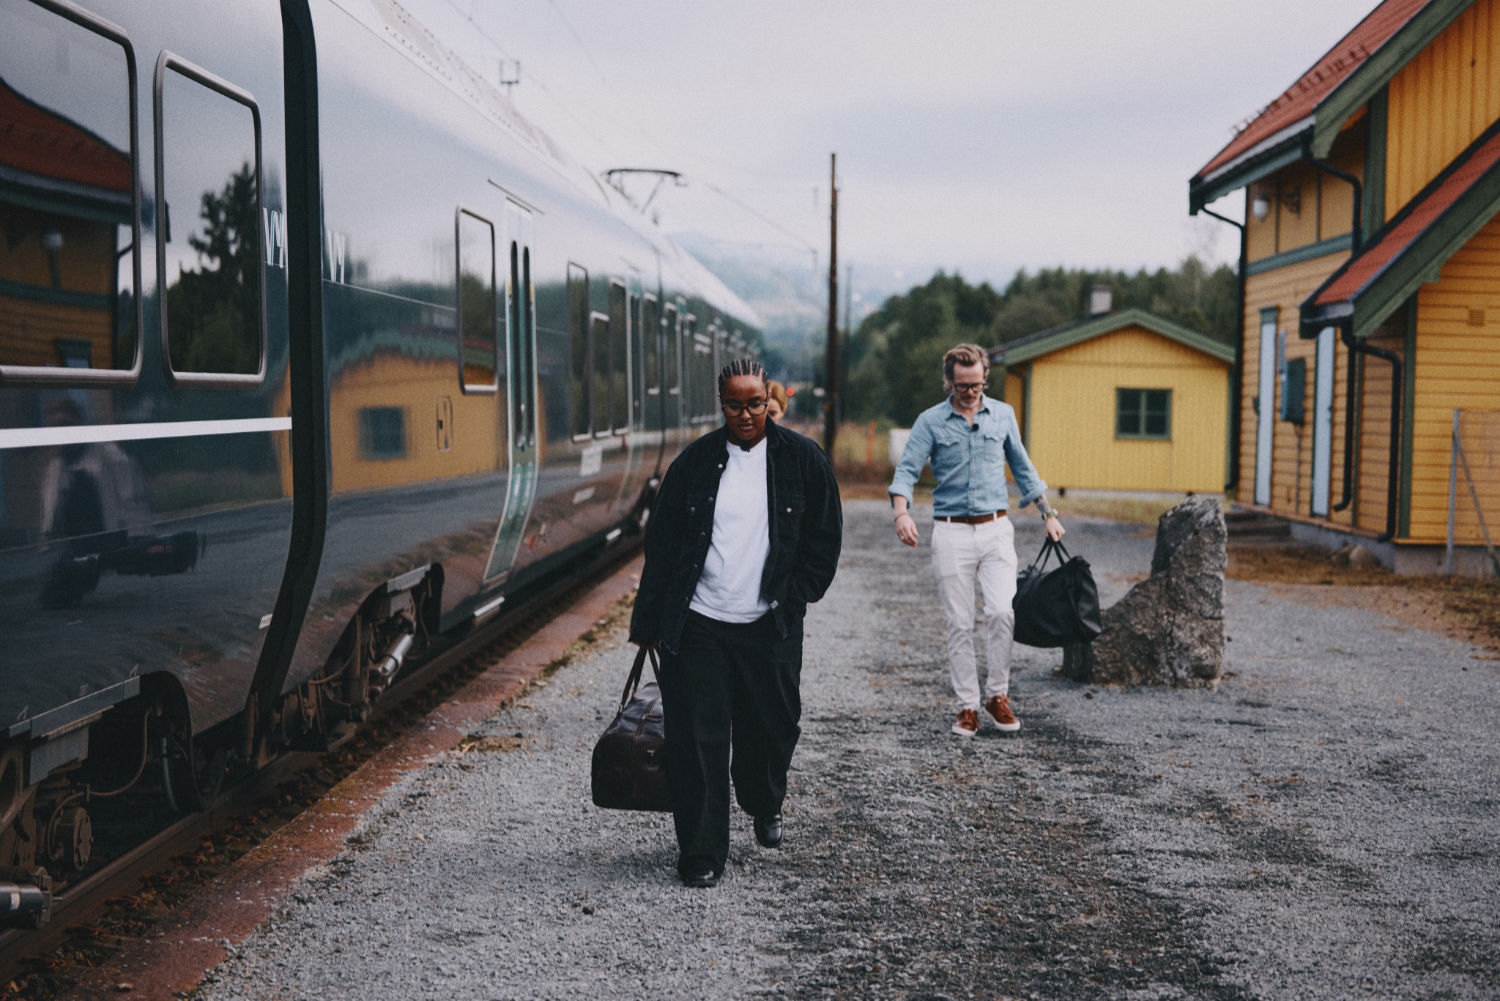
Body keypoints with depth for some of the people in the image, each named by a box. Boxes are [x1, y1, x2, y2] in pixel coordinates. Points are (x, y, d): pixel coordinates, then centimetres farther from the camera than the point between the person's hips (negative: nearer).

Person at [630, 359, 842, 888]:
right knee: (696, 739, -3)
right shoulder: (695, 462, 1)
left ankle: (765, 806, 43)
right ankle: (700, 853, 8)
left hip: (769, 626, 1)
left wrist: (793, 600, -2)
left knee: (773, 727, 12)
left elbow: (825, 537, 6)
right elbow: (661, 543, 5)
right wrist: (647, 622, 4)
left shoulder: (803, 459, 2)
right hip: (698, 625, 0)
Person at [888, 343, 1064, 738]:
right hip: (951, 532, -1)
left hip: (996, 528, 1)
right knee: (960, 624, 1)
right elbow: (907, 470, -8)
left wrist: (1049, 514, 17)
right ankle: (967, 706, 9)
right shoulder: (930, 421, 1)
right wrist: (902, 512, -26)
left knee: (1002, 612, -13)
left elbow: (1022, 468, 18)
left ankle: (997, 694, 3)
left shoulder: (1003, 415, 9)